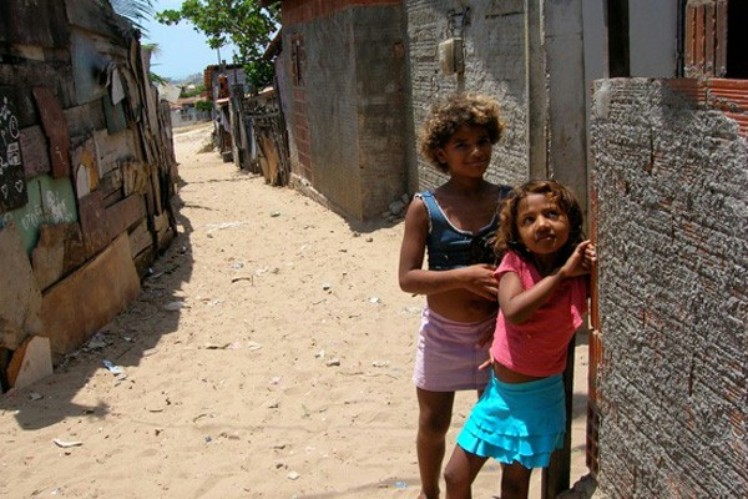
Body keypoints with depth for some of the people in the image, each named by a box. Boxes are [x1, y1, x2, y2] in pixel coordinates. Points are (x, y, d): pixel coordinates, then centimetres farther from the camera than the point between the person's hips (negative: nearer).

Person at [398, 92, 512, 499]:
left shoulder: (507, 201, -7)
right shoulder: (425, 207, -12)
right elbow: (408, 278, -16)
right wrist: (463, 275, -28)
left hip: (493, 329, 1)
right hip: (442, 332, 0)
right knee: (433, 424, 16)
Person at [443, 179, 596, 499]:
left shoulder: (580, 275, -9)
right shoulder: (514, 262, -13)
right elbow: (513, 311, -28)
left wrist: (586, 270, -19)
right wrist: (560, 273, -27)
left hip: (538, 398, -1)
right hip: (499, 390, 1)